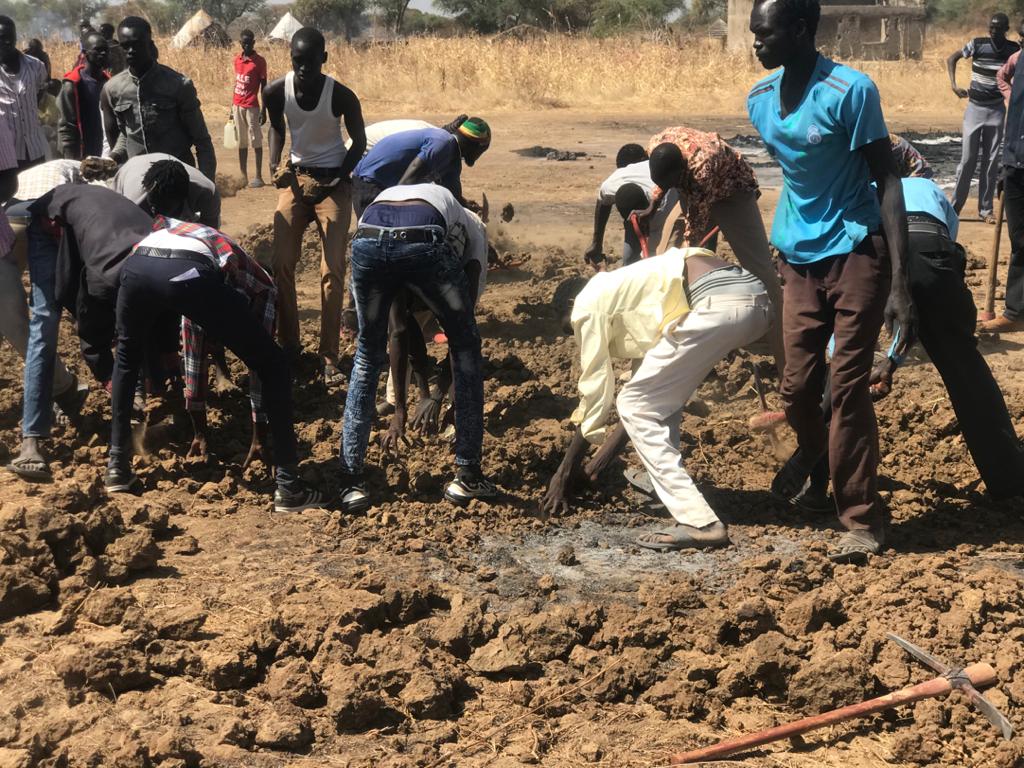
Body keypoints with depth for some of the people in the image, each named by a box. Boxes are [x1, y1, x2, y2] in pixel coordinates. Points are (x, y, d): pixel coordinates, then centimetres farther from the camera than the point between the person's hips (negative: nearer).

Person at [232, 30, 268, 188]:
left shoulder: (259, 61, -7)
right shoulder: (237, 60, 10)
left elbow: (264, 87, -7)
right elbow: (236, 84, 16)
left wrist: (264, 110, -11)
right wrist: (232, 108, 15)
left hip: (252, 107, -6)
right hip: (238, 106, 6)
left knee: (256, 142, -3)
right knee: (241, 142, 8)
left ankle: (259, 177, 0)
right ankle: (243, 176, 13)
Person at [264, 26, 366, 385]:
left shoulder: (342, 96, -20)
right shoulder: (276, 92, -12)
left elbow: (359, 142, -6)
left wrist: (334, 182, -15)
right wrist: (274, 163, -9)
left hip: (334, 183, -3)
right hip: (296, 178, 3)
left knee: (332, 271, -9)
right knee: (282, 265, -1)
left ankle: (329, 356, -3)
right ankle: (289, 345, 13)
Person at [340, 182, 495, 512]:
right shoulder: (467, 224, 38)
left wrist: (401, 408, 47)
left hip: (367, 242, 3)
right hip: (425, 245, -3)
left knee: (367, 356, 25)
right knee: (466, 347, 22)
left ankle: (351, 483, 20)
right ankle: (468, 475, 24)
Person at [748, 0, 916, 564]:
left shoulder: (850, 91, -17)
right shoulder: (760, 101, 2)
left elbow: (887, 182, -16)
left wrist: (900, 284, -21)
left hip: (855, 252, -5)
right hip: (799, 258, 6)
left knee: (847, 387, -6)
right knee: (797, 388, 8)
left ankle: (861, 518, 5)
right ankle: (812, 458, 40)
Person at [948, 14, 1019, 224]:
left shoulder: (1014, 49, -3)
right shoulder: (977, 44, -8)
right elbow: (951, 59, 2)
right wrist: (954, 85, -9)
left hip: (997, 110, 1)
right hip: (975, 107, -1)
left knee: (991, 161, 3)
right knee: (968, 159, -2)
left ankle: (986, 209, 10)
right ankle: (955, 206, 6)